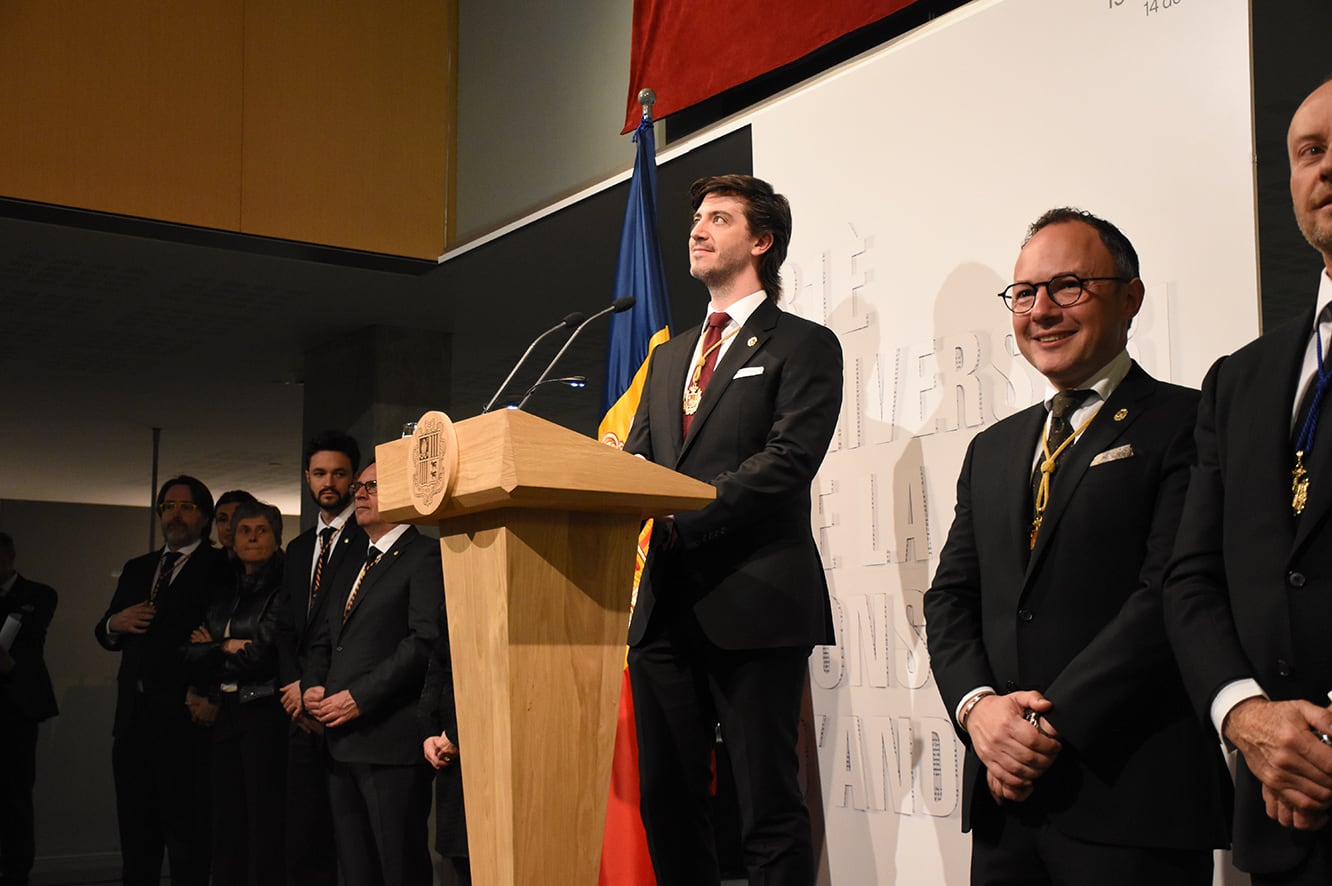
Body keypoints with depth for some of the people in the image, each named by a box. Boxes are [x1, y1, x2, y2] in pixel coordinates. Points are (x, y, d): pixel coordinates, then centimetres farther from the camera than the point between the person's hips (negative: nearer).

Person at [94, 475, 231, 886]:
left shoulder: (221, 568, -1)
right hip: (133, 715, 7)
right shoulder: (136, 569, 20)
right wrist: (114, 623, 1)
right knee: (136, 832, 12)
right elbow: (105, 633, 22)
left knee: (186, 832, -4)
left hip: (183, 714, -6)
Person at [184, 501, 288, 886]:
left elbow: (262, 654, -14)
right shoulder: (226, 592, 17)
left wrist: (217, 649, 3)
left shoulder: (283, 586, -5)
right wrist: (230, 649, -8)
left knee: (265, 823, -4)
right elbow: (192, 655, 9)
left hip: (266, 713, -7)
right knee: (227, 823, 7)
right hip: (225, 715, 7)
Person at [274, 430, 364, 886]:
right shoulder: (298, 549, 20)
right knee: (303, 837, 7)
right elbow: (286, 628, 17)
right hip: (306, 713, 7)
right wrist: (295, 686, 0)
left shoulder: (368, 539, -4)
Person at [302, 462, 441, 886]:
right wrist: (312, 686, 5)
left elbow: (426, 640, -16)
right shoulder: (350, 568, 23)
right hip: (341, 743, 8)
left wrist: (360, 697, -17)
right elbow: (322, 640, 26)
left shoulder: (425, 556, -5)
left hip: (390, 741, -8)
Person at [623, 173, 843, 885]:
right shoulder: (669, 357, 23)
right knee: (666, 801, 9)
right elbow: (632, 462, 16)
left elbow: (786, 463, -12)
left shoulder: (803, 346, 2)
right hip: (665, 604, 7)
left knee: (770, 810, -3)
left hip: (753, 604, -6)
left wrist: (677, 514, -20)